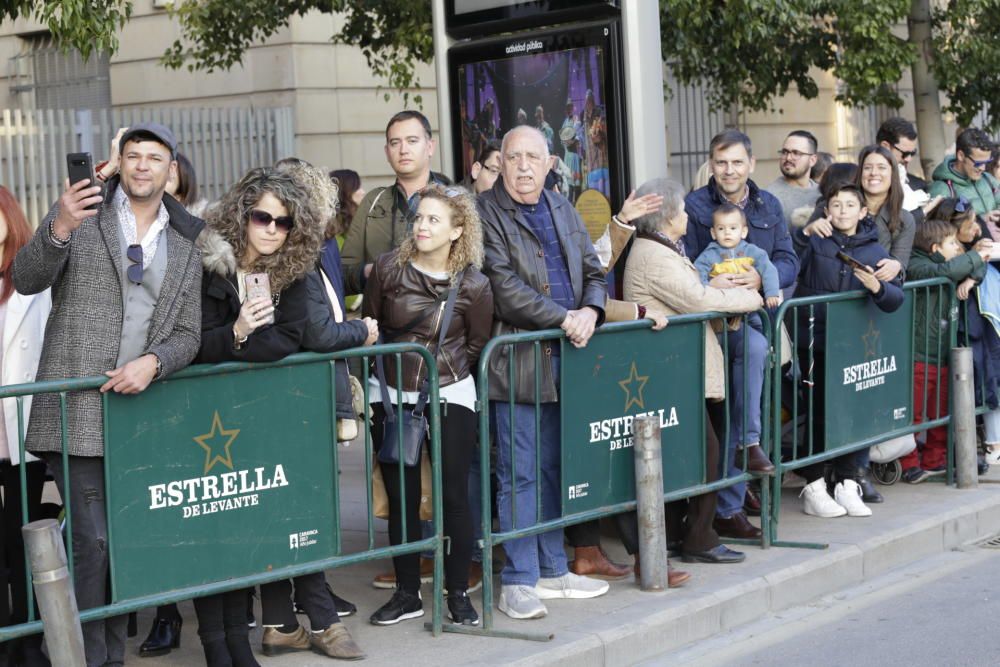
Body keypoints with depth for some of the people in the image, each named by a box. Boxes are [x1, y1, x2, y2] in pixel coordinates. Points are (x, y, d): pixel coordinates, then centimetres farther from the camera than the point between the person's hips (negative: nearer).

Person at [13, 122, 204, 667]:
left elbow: (187, 336, 10)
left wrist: (153, 362, -11)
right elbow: (27, 280, -9)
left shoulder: (184, 248, 14)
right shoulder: (78, 213, 4)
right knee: (93, 541, -9)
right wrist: (59, 229, -28)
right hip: (76, 412, -4)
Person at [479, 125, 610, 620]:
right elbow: (505, 288, -15)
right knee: (520, 474, -3)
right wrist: (563, 318, -18)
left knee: (553, 469, 13)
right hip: (518, 364, -6)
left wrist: (590, 310, -6)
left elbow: (593, 271, 15)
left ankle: (553, 569, 23)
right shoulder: (487, 214, -6)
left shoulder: (562, 210, 16)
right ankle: (519, 580, 4)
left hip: (564, 357, 7)